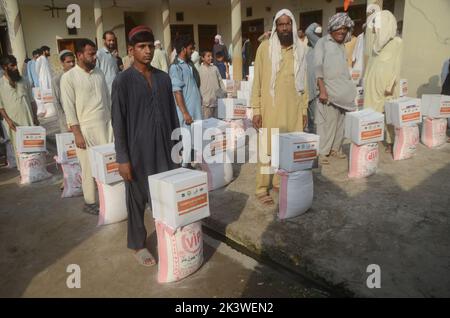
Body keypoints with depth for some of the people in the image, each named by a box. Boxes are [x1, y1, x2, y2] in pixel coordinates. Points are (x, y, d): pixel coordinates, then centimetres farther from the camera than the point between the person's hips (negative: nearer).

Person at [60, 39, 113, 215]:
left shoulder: (99, 73, 9)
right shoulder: (69, 77, -6)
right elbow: (69, 108, -9)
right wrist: (77, 133, -13)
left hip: (106, 125, 5)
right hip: (87, 128, -4)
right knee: (89, 167, 2)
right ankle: (89, 202, 17)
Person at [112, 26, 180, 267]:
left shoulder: (163, 78, 6)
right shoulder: (123, 81, -7)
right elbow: (118, 122, -8)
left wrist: (177, 143, 10)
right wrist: (122, 158, -11)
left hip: (164, 148, 4)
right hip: (138, 151, -4)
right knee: (137, 199, 9)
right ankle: (138, 245, 27)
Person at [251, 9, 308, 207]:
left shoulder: (300, 50, 10)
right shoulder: (265, 47, -2)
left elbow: (303, 82, 13)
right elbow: (257, 81, -2)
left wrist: (304, 109, 11)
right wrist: (256, 110, -7)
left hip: (293, 108, 4)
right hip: (271, 108, -3)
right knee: (267, 148, -2)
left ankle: (280, 181, 22)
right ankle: (262, 190, 7)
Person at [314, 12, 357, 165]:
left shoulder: (342, 46, 18)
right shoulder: (322, 43, -3)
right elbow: (318, 67, -12)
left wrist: (350, 87, 16)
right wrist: (322, 89, -20)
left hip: (342, 91, 7)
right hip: (328, 90, -7)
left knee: (339, 122, 9)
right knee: (327, 122, -8)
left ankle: (335, 149, 20)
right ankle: (321, 153, -1)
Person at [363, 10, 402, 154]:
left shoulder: (396, 41, -6)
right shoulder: (378, 40, 11)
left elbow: (396, 65, -9)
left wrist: (390, 85, -14)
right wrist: (366, 80, 12)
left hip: (386, 82, -5)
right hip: (373, 81, 6)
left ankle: (390, 142, 4)